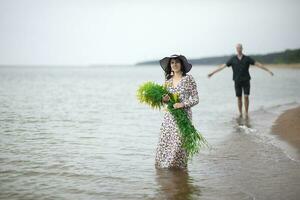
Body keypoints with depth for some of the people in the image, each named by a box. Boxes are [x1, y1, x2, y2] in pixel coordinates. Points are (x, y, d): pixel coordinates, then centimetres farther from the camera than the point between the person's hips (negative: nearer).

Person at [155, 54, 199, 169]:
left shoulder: (188, 79, -3)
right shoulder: (168, 80, 10)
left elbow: (195, 99, -4)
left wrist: (183, 104, -17)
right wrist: (164, 99, -4)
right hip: (169, 115, 4)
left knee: (179, 143, -7)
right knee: (164, 141, 1)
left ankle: (178, 165, 10)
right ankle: (164, 164, 17)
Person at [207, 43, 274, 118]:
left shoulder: (247, 58, -1)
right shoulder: (232, 59, 0)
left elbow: (258, 64, -3)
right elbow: (223, 66, -1)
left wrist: (268, 70, -9)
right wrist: (212, 73, -4)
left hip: (246, 81, 0)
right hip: (237, 81, 1)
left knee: (246, 97, -9)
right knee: (239, 98, 2)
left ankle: (246, 113, 5)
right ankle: (240, 114, 15)